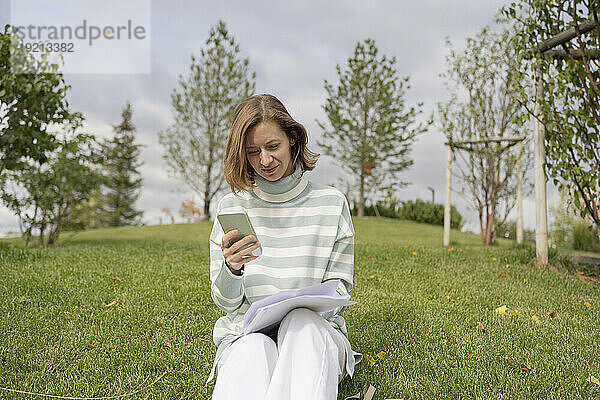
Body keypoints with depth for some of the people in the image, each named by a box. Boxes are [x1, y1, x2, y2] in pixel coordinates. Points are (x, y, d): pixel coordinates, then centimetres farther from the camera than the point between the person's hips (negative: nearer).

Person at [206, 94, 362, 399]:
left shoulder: (331, 203, 4)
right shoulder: (231, 207, 7)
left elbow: (338, 288, 5)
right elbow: (227, 302, 6)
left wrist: (310, 305, -19)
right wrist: (231, 270, -18)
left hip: (314, 331, 0)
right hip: (246, 334, 1)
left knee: (300, 320, -36)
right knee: (255, 351, -35)